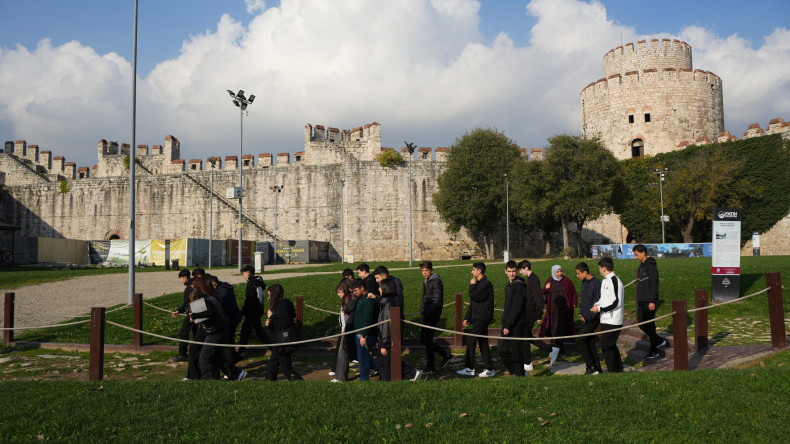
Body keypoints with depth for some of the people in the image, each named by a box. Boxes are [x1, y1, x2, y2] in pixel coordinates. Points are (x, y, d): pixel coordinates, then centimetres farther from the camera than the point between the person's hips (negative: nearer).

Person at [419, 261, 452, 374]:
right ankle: (445, 355, 22)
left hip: (432, 316, -10)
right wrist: (422, 310, 12)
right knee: (423, 340, 12)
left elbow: (437, 301, -19)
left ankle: (431, 367, 6)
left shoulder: (436, 281, -13)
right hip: (427, 315, 10)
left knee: (427, 340, -5)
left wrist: (427, 312, -21)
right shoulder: (426, 281, 16)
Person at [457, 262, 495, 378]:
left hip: (482, 317, -10)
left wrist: (472, 285, -8)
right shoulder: (478, 283, 18)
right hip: (478, 317, 10)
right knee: (483, 342, 10)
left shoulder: (486, 284, -14)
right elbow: (472, 303, 21)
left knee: (470, 340, -8)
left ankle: (470, 369, -3)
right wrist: (467, 317, 17)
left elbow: (474, 296, -26)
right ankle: (490, 369, 14)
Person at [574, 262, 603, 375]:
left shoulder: (596, 283, -16)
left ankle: (591, 367, -3)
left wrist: (588, 317, -19)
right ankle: (597, 368, 19)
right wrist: (581, 312, 13)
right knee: (590, 343, 11)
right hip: (586, 318, 9)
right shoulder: (584, 283, 12)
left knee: (579, 340, -10)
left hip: (592, 319, -9)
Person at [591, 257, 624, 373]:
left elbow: (616, 302, -20)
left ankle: (612, 371, 3)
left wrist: (600, 308, -15)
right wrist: (598, 304, 5)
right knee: (611, 345, 17)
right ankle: (619, 369, 28)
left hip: (612, 320, -9)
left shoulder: (614, 281, -16)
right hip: (606, 319, 9)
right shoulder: (605, 281, 14)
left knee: (606, 346, -6)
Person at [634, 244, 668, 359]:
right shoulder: (642, 266, 14)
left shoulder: (651, 265, -14)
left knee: (649, 325, -3)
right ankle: (659, 341, 27)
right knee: (641, 324, 11)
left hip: (649, 301, -9)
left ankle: (654, 351, 7)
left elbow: (654, 284, -18)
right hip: (641, 301, 9)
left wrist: (652, 301, -21)